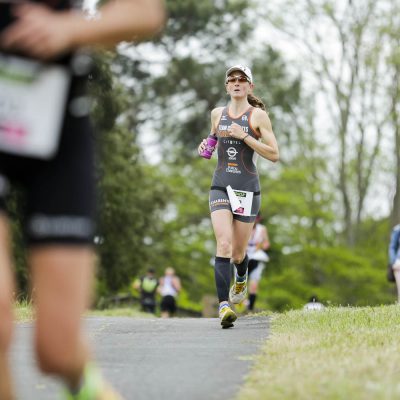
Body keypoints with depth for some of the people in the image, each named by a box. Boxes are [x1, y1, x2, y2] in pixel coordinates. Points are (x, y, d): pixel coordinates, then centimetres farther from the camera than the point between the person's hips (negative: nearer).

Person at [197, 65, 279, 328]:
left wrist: (244, 136, -15)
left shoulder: (258, 115, -2)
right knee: (224, 245, -19)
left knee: (238, 253, 8)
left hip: (247, 188, -2)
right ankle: (224, 306, -26)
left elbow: (274, 154, -7)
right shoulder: (217, 114, 10)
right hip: (221, 186, 2)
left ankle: (241, 278, 45)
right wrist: (206, 145, 7)